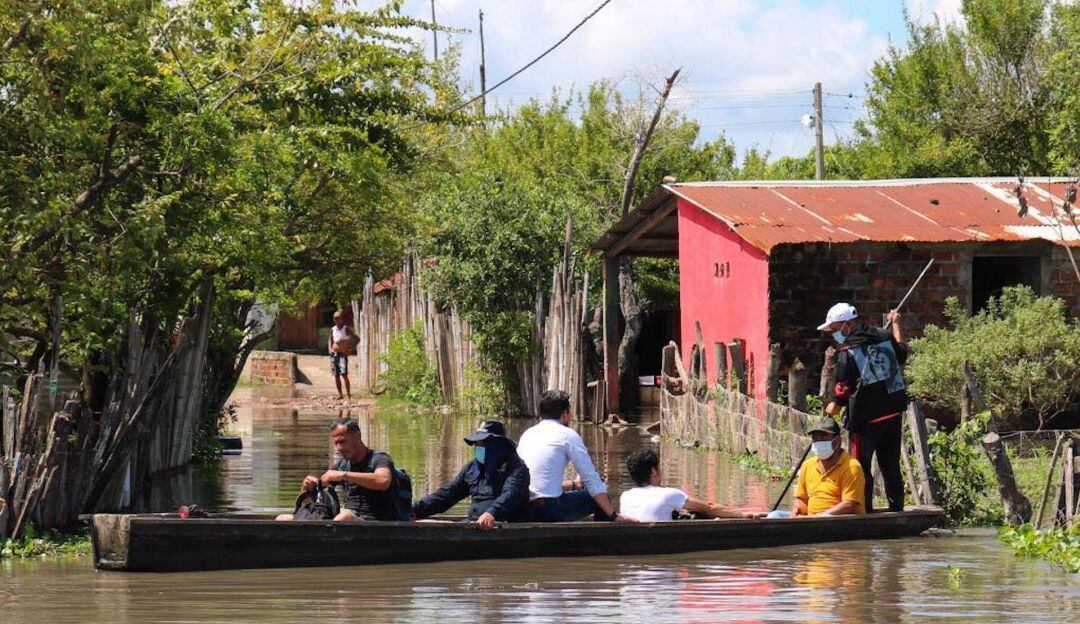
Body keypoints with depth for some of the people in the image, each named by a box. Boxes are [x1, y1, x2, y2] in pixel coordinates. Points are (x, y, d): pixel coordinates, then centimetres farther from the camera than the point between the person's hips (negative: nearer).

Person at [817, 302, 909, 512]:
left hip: (866, 419, -6)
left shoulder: (847, 352, -13)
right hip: (893, 414, 6)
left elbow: (843, 391, -11)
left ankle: (865, 511, 0)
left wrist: (833, 407, 9)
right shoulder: (885, 336, 3)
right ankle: (897, 509, 20)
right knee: (891, 466, 15)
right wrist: (896, 324, 39)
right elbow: (902, 352, 25)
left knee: (861, 468, 3)